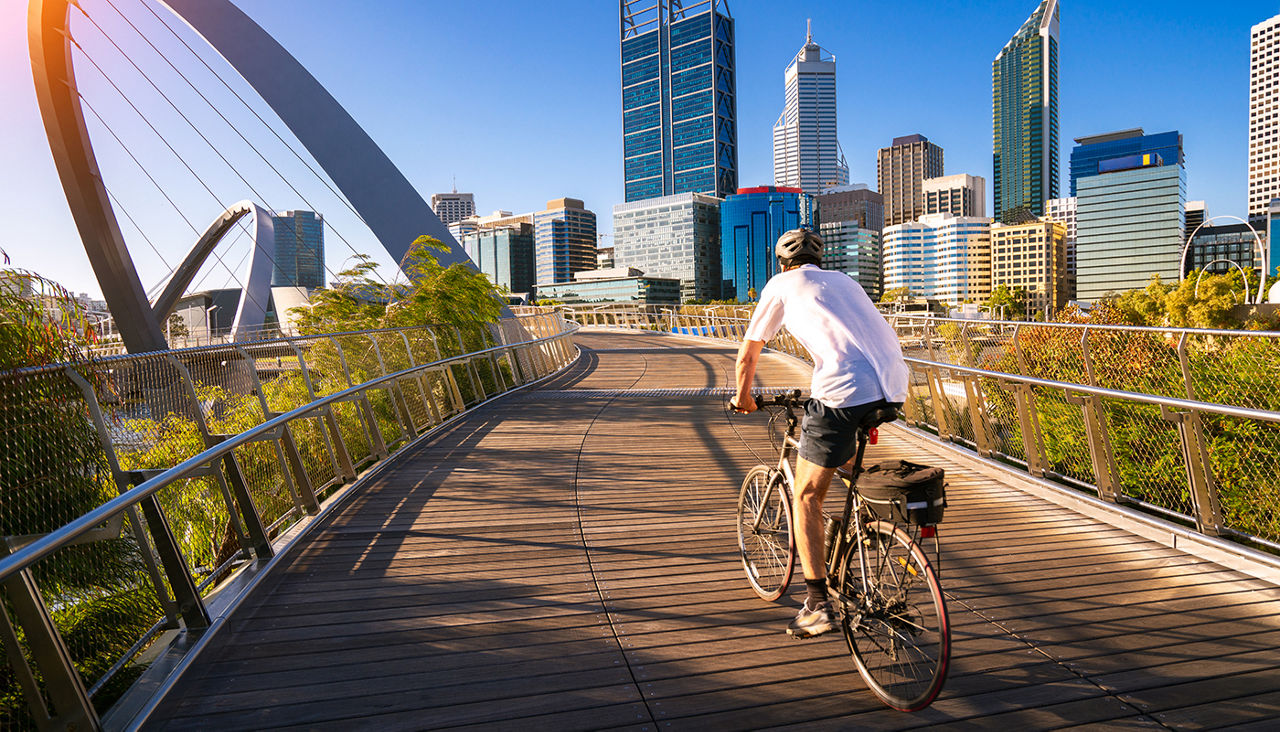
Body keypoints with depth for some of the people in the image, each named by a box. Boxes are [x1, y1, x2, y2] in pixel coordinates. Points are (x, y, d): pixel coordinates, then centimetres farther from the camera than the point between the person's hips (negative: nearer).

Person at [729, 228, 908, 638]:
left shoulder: (781, 285, 15)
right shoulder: (843, 281, 30)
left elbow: (747, 356, 19)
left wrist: (742, 397, 37)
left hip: (844, 392, -6)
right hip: (894, 388, 6)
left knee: (806, 497, 7)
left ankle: (818, 605, 5)